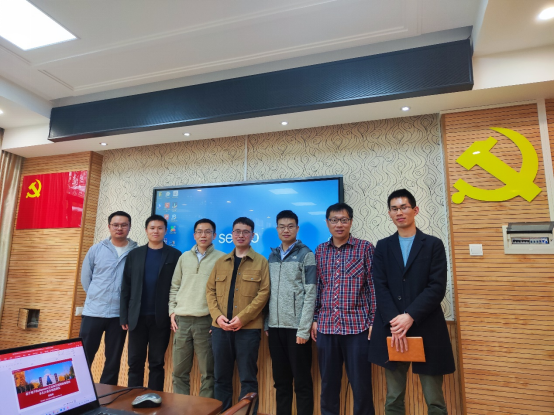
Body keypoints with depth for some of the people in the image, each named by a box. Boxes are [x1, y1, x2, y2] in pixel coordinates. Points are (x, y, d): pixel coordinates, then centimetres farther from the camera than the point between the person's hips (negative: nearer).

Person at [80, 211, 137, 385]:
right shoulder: (96, 249, 1)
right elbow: (85, 277, 8)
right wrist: (97, 297, 6)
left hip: (120, 314, 0)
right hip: (93, 311, 1)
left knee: (113, 360, 11)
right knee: (84, 357, 8)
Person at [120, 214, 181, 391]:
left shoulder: (174, 255, 0)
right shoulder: (134, 254, 7)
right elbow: (126, 287, 5)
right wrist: (124, 316, 0)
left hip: (161, 317, -2)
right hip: (137, 316, 2)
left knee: (156, 362, 8)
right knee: (135, 362, 8)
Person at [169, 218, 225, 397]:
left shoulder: (221, 258, 0)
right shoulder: (184, 257, 13)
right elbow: (175, 286, 15)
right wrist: (172, 311, 6)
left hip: (207, 320, -3)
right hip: (182, 319, 4)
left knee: (207, 372, 4)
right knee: (179, 371, 10)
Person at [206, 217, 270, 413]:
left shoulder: (261, 262, 2)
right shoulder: (221, 262, 13)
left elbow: (264, 292, -6)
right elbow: (210, 290, 10)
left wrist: (243, 317, -15)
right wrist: (217, 316, -6)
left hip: (248, 327, -3)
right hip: (220, 327, 4)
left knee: (248, 377, 4)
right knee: (221, 376, 13)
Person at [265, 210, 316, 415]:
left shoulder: (306, 255, -5)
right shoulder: (272, 256, 11)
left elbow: (310, 294, -10)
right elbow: (268, 293, 12)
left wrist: (304, 329, -15)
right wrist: (266, 324, 7)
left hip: (296, 327, -5)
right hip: (275, 326, 5)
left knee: (302, 381, 5)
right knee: (281, 381, 15)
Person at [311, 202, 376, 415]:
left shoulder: (365, 248, 0)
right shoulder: (320, 251, 8)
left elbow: (373, 286, -2)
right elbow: (316, 287, 11)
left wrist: (374, 321, -6)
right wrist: (315, 319, 7)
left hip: (357, 326, -2)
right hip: (327, 327, 3)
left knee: (361, 385, 6)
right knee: (328, 384, 12)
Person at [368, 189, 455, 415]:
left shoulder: (433, 244, 4)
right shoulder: (383, 246, 10)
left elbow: (437, 287, -6)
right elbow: (380, 288, 1)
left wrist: (410, 317, -16)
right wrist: (395, 321, -13)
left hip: (426, 330, -2)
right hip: (392, 330, 2)